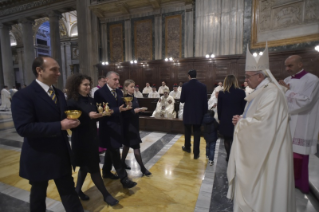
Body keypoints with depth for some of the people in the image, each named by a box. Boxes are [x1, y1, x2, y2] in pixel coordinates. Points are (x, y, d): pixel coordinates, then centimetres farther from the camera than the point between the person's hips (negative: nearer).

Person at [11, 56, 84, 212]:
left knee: (68, 190, 15)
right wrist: (60, 126, -29)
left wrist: (71, 121, -10)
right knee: (39, 193, 21)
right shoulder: (23, 96, -17)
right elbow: (23, 128, -26)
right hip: (39, 156, -5)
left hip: (62, 153, 5)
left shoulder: (59, 93, 6)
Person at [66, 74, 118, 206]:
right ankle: (106, 195, 19)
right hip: (81, 140, -7)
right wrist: (88, 116, -25)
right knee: (94, 168, 4)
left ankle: (78, 190, 42)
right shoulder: (72, 102, -15)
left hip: (92, 137, 7)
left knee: (85, 166, 20)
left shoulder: (90, 100, 6)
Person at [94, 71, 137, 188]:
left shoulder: (119, 92, 8)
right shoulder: (100, 92, -13)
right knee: (115, 152, -2)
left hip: (117, 125, 8)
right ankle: (124, 178, 8)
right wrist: (118, 110, -27)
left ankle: (106, 171, 40)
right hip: (108, 127, -7)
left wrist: (125, 107, -8)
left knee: (111, 150, 21)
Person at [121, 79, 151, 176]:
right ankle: (142, 168, 8)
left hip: (134, 125, 8)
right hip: (128, 126, -8)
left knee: (127, 144, 20)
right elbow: (124, 114, -19)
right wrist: (134, 111, -26)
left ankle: (122, 162, 37)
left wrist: (140, 110, -3)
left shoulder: (134, 98, 8)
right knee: (136, 147, -3)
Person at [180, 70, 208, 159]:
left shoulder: (185, 86, -9)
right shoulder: (203, 86, -3)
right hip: (198, 113, 1)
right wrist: (205, 113, 6)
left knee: (187, 131, 18)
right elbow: (205, 101, -2)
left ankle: (187, 147, 36)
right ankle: (196, 153, 10)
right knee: (197, 132, 7)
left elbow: (182, 100, -5)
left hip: (188, 112, -1)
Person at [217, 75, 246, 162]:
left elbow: (219, 108, 1)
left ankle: (229, 156, 24)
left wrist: (220, 118, 13)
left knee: (226, 139, 15)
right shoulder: (241, 92, -4)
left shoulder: (222, 93, -5)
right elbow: (244, 107, 2)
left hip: (225, 120, 0)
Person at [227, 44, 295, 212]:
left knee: (260, 191, 8)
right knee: (251, 187, 21)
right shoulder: (261, 91, 9)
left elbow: (262, 123, -28)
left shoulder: (272, 92, -21)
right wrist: (242, 119, -2)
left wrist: (241, 122, -13)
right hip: (256, 149, 9)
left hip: (265, 153, -9)